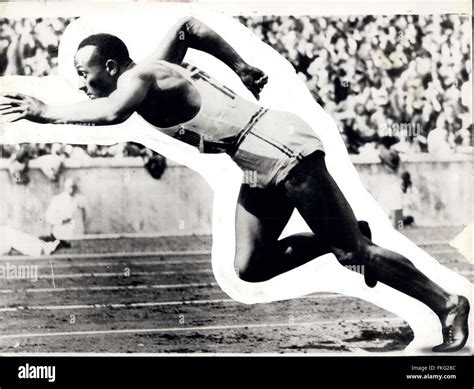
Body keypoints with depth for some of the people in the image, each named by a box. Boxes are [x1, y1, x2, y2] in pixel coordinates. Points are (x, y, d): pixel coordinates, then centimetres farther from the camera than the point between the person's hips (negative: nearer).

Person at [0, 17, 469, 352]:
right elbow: (188, 25, 28)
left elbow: (111, 113, -35)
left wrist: (46, 113, -22)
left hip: (284, 149, -9)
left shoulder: (138, 78, -13)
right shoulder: (153, 69, 13)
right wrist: (241, 67, 29)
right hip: (262, 168, 9)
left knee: (352, 253, -1)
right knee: (250, 268, 8)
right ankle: (347, 242, 19)